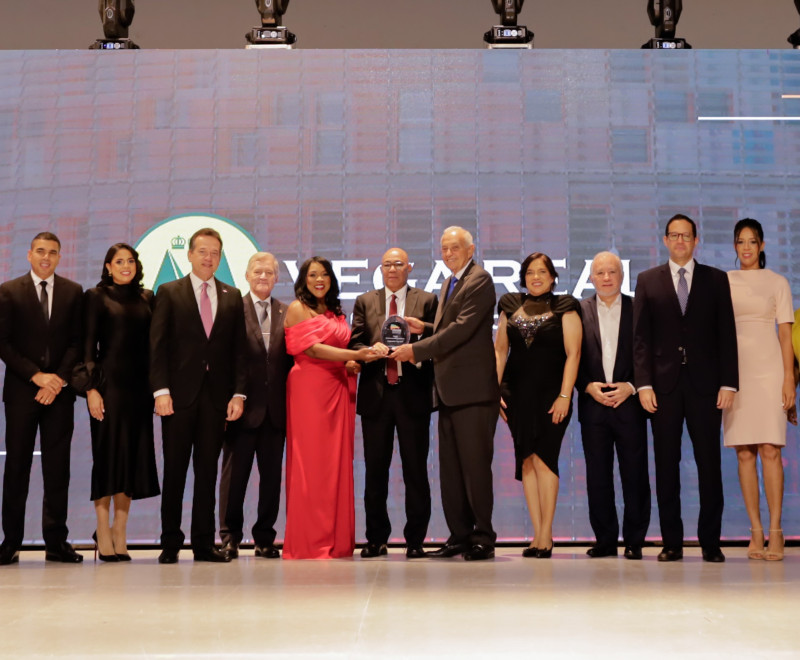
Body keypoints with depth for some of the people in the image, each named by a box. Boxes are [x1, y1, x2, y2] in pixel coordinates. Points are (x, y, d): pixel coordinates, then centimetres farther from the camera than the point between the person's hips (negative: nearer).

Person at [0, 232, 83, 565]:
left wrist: (59, 379, -8)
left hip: (59, 389, 1)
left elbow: (77, 341, 5)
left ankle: (56, 542, 7)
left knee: (58, 468, 2)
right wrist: (36, 376, -10)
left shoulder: (73, 292, 9)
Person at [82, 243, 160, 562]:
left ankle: (120, 533, 14)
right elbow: (88, 346, -2)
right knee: (107, 454, -2)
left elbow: (152, 343, 12)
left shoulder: (146, 298, 14)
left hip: (139, 386, 4)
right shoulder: (96, 296, 3)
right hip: (108, 383, -4)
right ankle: (104, 533, 5)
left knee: (133, 456, 5)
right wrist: (91, 388, -11)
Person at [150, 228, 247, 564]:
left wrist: (238, 393, 0)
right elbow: (158, 345, -1)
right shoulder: (169, 292, 5)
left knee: (208, 472, 6)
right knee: (174, 471, 3)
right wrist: (161, 391, -11)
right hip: (180, 394, -2)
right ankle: (170, 543, 11)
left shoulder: (232, 297, 12)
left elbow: (238, 349, 9)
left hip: (216, 396, 2)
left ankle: (204, 542, 12)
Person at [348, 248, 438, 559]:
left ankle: (415, 540, 9)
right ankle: (376, 539, 15)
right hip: (376, 394, 2)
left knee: (415, 469, 1)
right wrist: (373, 351, -14)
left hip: (413, 394, -2)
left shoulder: (427, 301, 9)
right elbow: (354, 345, 6)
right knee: (375, 470, 6)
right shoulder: (365, 302, 13)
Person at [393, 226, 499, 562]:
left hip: (473, 388, -9)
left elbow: (462, 329, -18)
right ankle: (459, 536, 17)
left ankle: (483, 538, 5)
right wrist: (425, 328, 6)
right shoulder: (449, 283, 20)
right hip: (449, 389, 9)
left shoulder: (480, 281, -9)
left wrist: (417, 350, -18)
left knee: (475, 465, -4)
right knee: (450, 468, 10)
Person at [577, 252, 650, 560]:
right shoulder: (579, 311, 7)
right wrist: (588, 387, -8)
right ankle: (605, 540, 13)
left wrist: (630, 387, -9)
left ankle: (635, 541, 10)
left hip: (629, 403, -1)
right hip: (592, 405, 1)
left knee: (635, 474, 1)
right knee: (597, 476, 4)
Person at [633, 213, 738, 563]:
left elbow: (727, 334, 5)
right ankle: (671, 541, 9)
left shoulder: (716, 280, 9)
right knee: (666, 465, 2)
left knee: (709, 463, 1)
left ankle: (710, 542, 9)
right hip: (664, 384, 0)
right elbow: (641, 337, 4)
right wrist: (643, 384, -5)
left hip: (704, 383, 0)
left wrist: (728, 383, -3)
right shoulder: (647, 280, 9)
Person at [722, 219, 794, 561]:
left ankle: (775, 531, -4)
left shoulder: (777, 282, 7)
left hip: (768, 368, -2)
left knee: (770, 450, -8)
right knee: (744, 453, 1)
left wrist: (789, 377, -4)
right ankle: (756, 531, 5)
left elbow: (785, 333, 4)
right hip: (734, 369, 2)